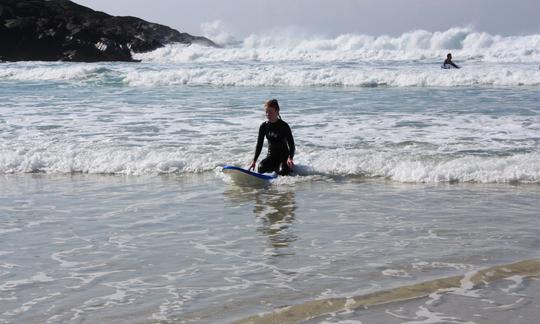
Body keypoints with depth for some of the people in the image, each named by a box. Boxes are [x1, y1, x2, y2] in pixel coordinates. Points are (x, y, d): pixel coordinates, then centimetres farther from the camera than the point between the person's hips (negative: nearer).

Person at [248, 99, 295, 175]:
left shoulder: (284, 126, -13)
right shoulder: (264, 126, -1)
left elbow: (291, 144, -14)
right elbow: (259, 145, 3)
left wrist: (290, 158, -32)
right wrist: (254, 161, -6)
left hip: (284, 155, -4)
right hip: (271, 155, 4)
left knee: (282, 172, -30)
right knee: (261, 169, -25)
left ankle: (289, 166, 7)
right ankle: (276, 167, 6)